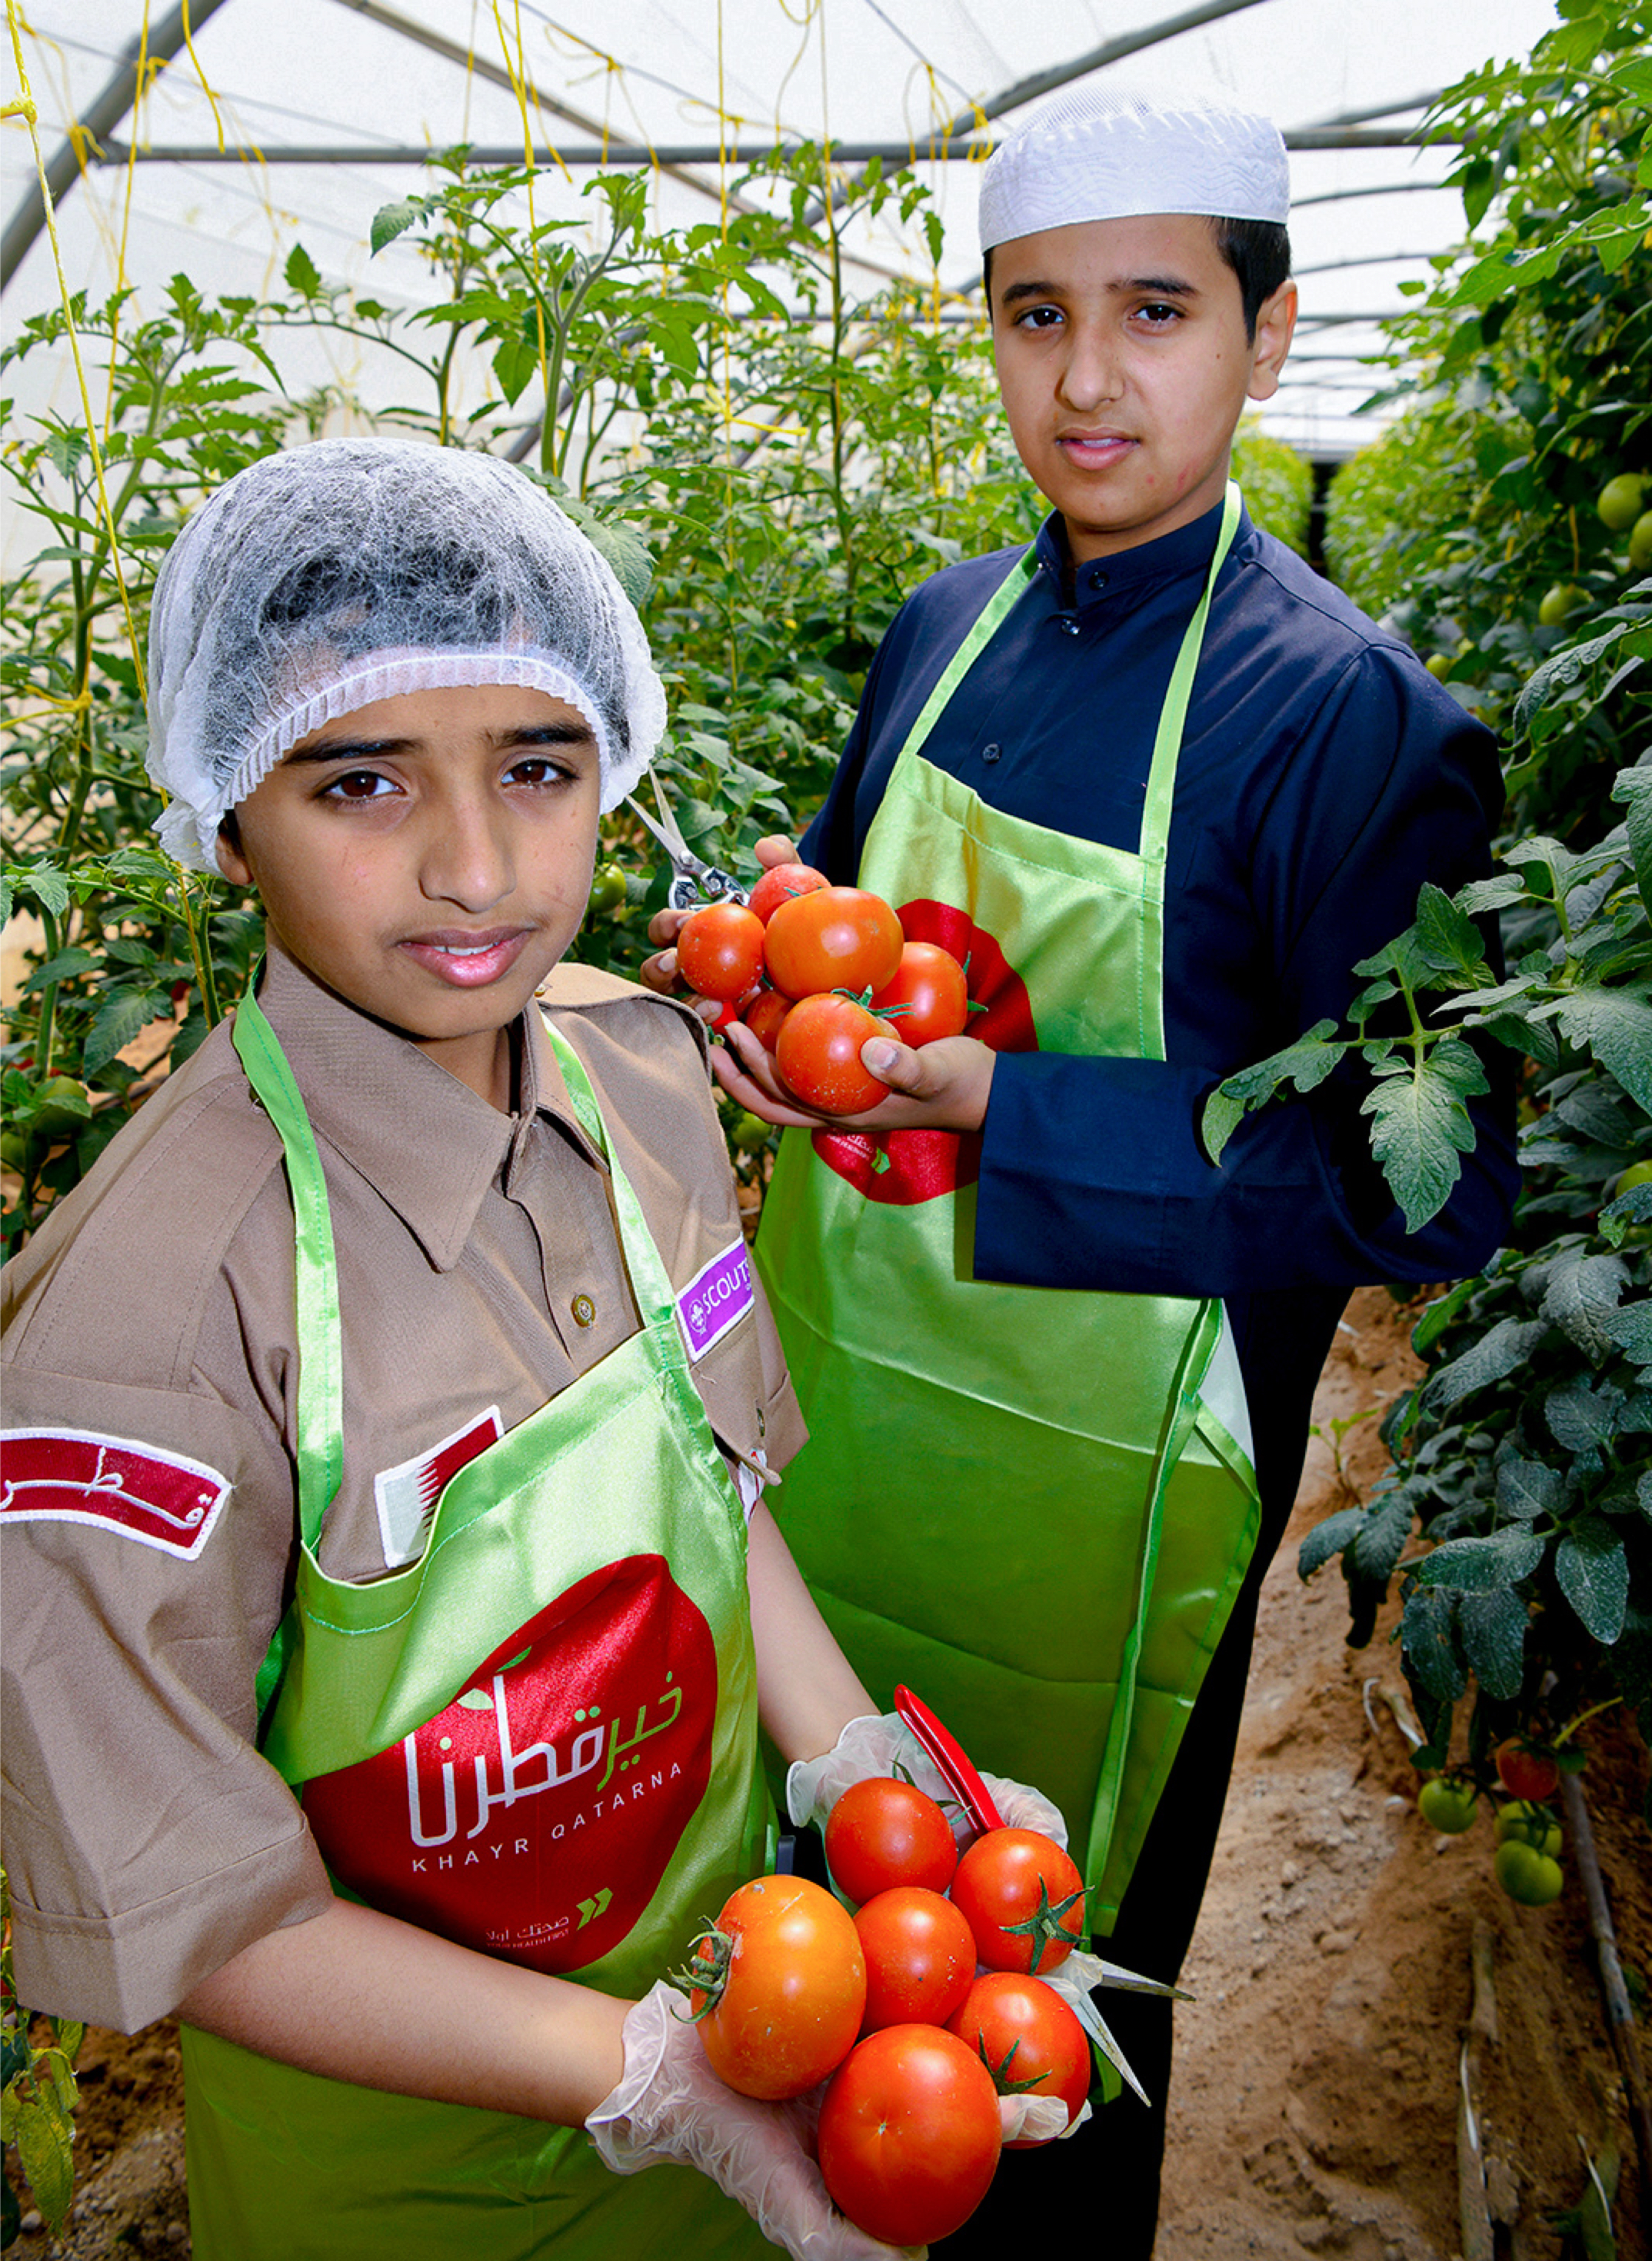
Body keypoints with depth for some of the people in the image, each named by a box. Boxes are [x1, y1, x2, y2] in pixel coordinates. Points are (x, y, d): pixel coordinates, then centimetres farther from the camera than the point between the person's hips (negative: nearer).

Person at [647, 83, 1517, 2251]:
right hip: (841, 1382, 6)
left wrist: (994, 1101, -27)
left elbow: (1425, 1191, -20)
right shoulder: (952, 625, 2)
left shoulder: (1352, 715, -18)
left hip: (1089, 1474, -6)